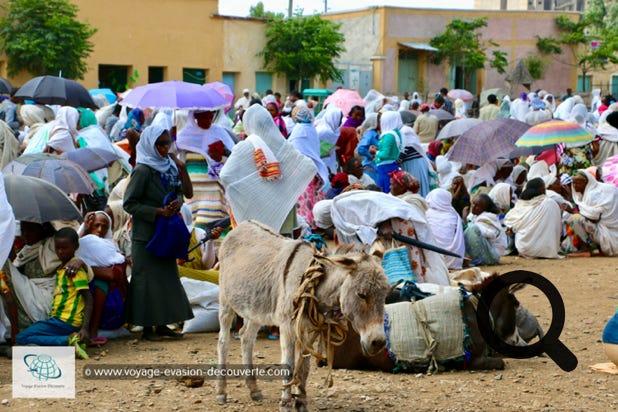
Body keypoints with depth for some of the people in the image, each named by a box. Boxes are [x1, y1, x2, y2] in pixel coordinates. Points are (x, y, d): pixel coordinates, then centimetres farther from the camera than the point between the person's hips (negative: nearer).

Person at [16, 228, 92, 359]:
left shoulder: (75, 268, -8)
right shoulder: (61, 269, 20)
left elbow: (88, 299, -14)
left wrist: (85, 328, -23)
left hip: (65, 322, -9)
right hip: (57, 318, 9)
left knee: (22, 338, -14)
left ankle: (68, 341, -23)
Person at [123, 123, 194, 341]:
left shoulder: (168, 167, 8)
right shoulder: (143, 170, -12)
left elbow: (186, 192, 9)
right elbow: (129, 203, -13)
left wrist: (182, 169, -7)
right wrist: (158, 212, -19)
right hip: (146, 233, -7)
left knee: (167, 277, 9)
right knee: (148, 278, -3)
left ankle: (162, 324, 17)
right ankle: (147, 327, 3)